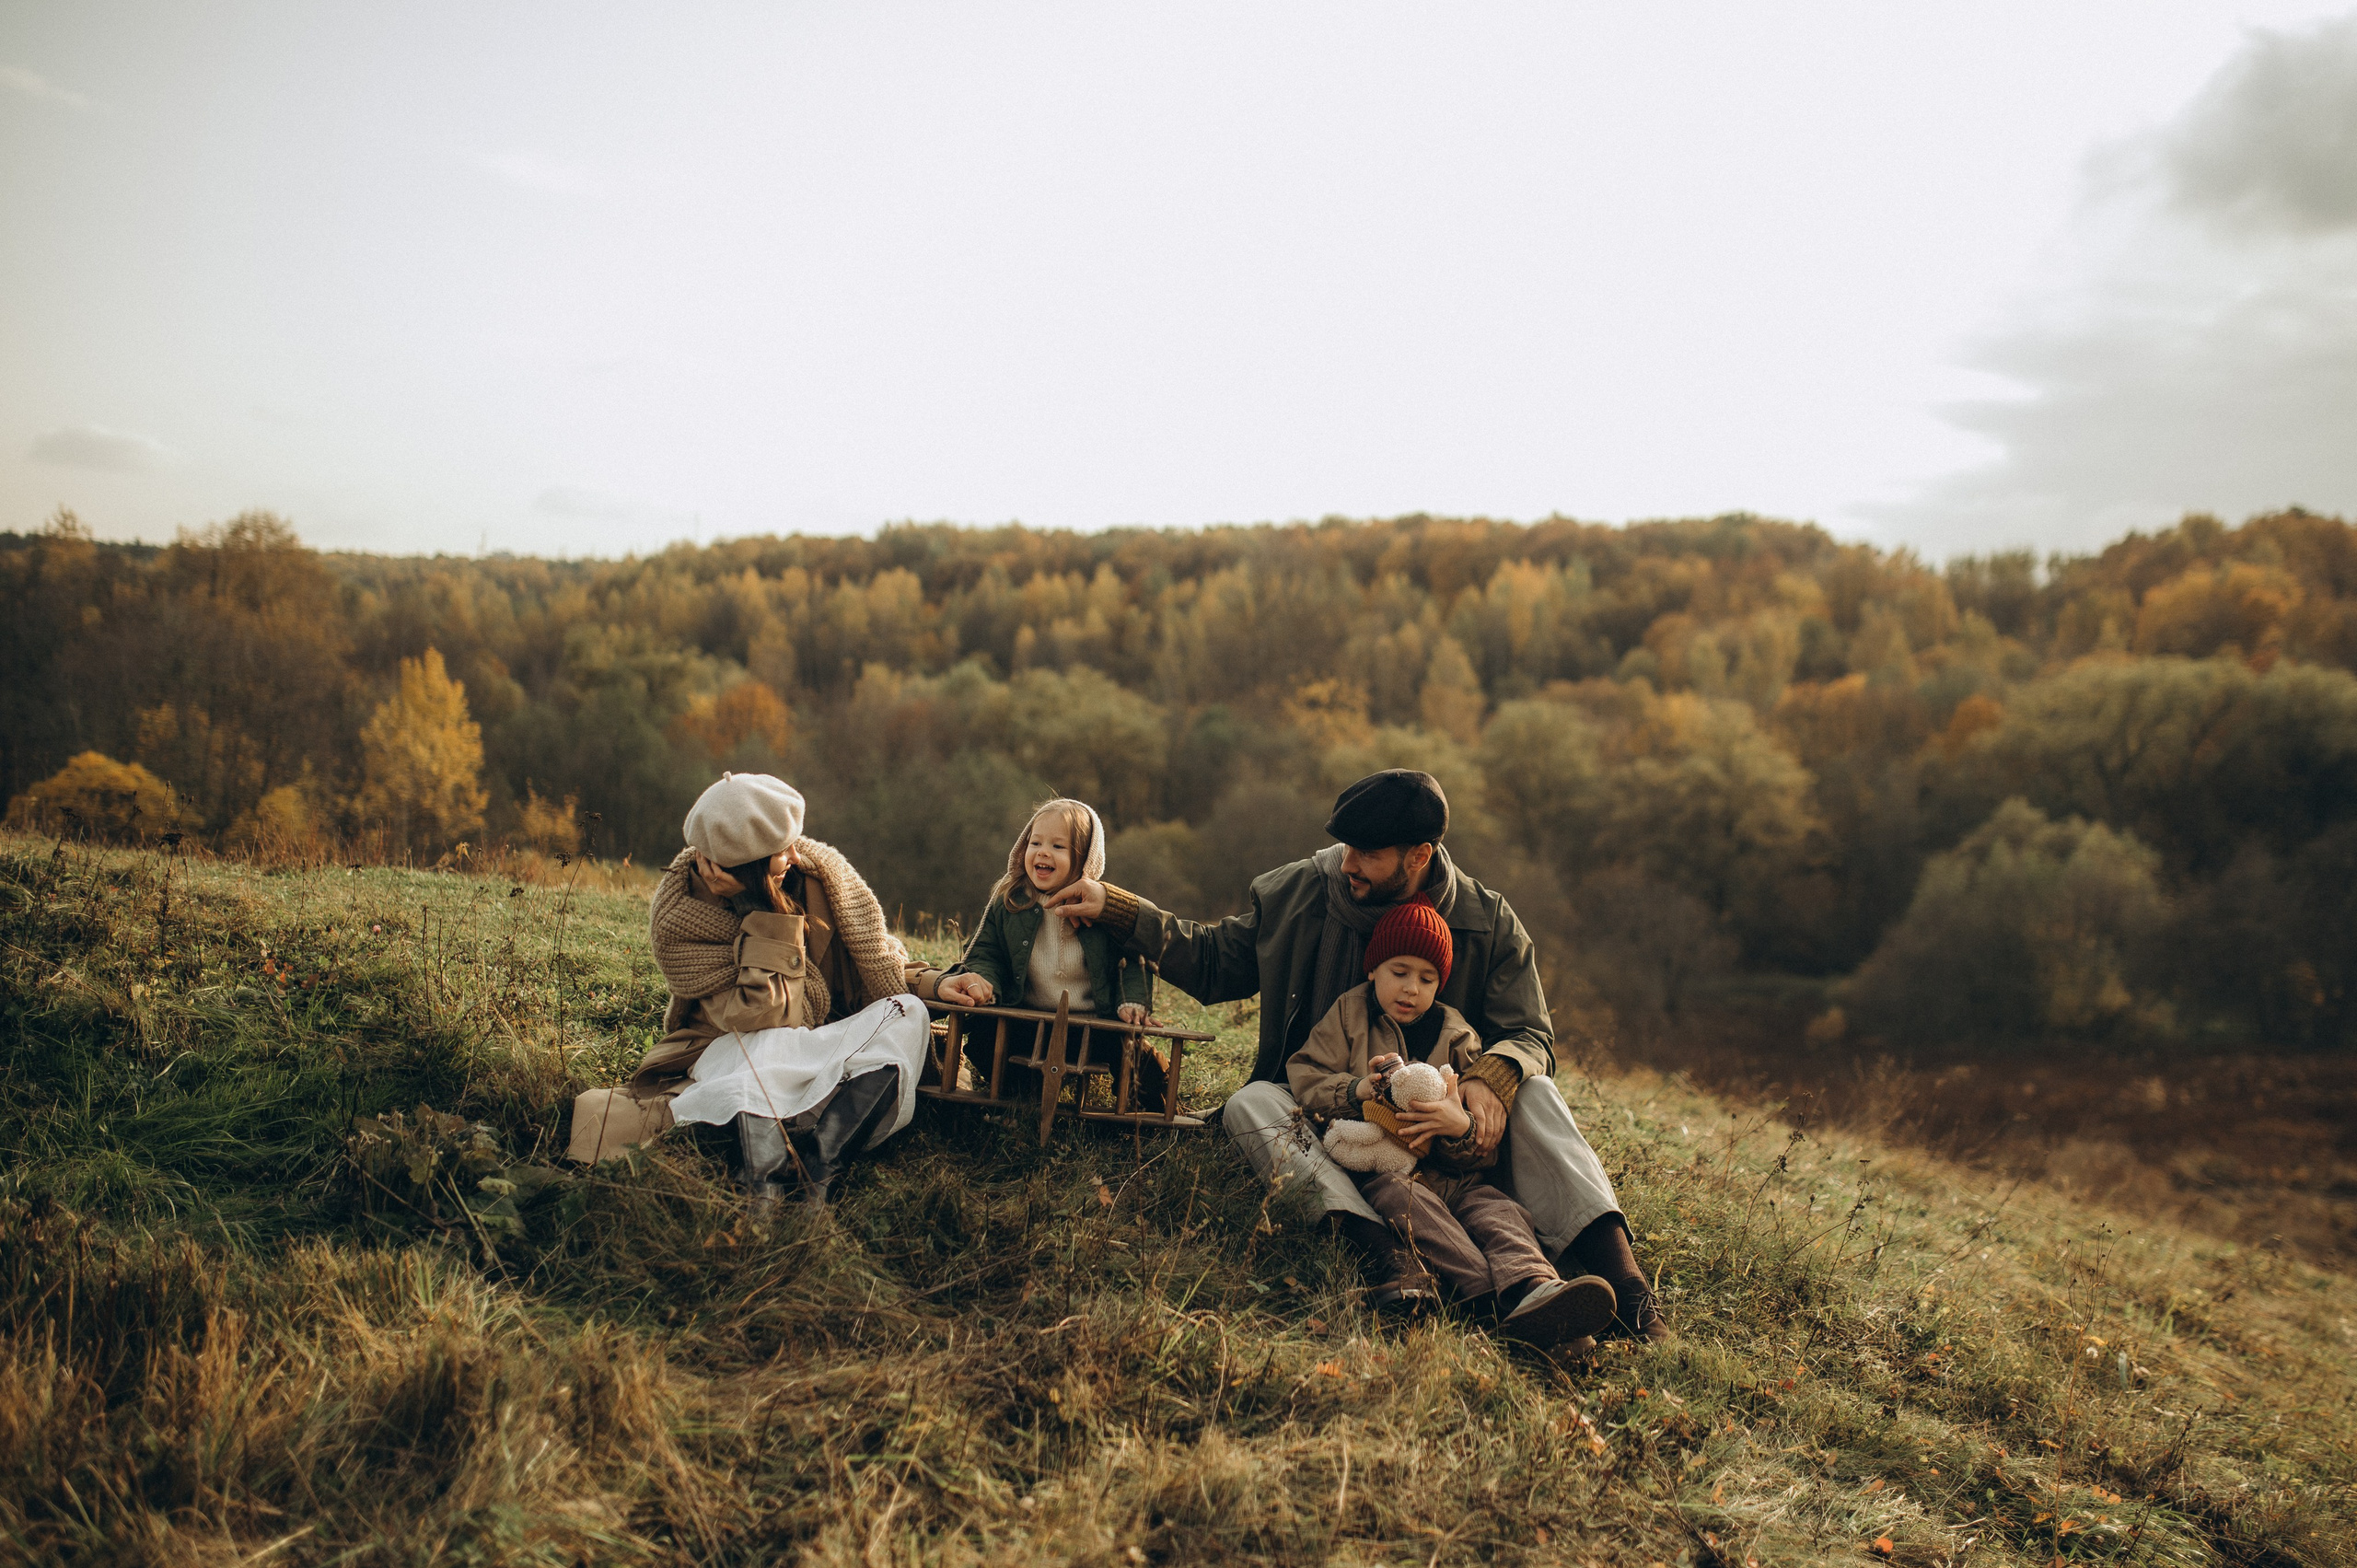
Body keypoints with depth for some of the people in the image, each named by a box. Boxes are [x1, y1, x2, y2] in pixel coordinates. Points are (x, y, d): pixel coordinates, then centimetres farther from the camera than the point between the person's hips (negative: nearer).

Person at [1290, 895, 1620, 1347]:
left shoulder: (1457, 1037, 16)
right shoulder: (1350, 1014, 15)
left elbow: (1487, 1150, 9)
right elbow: (1303, 1077, 5)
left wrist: (1462, 1127, -17)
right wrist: (1355, 1090, -15)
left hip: (1451, 1171, 3)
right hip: (1376, 1166, -2)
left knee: (1499, 1208, -27)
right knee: (1404, 1199, -36)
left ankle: (1532, 1286, -57)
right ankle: (1495, 1296, -52)